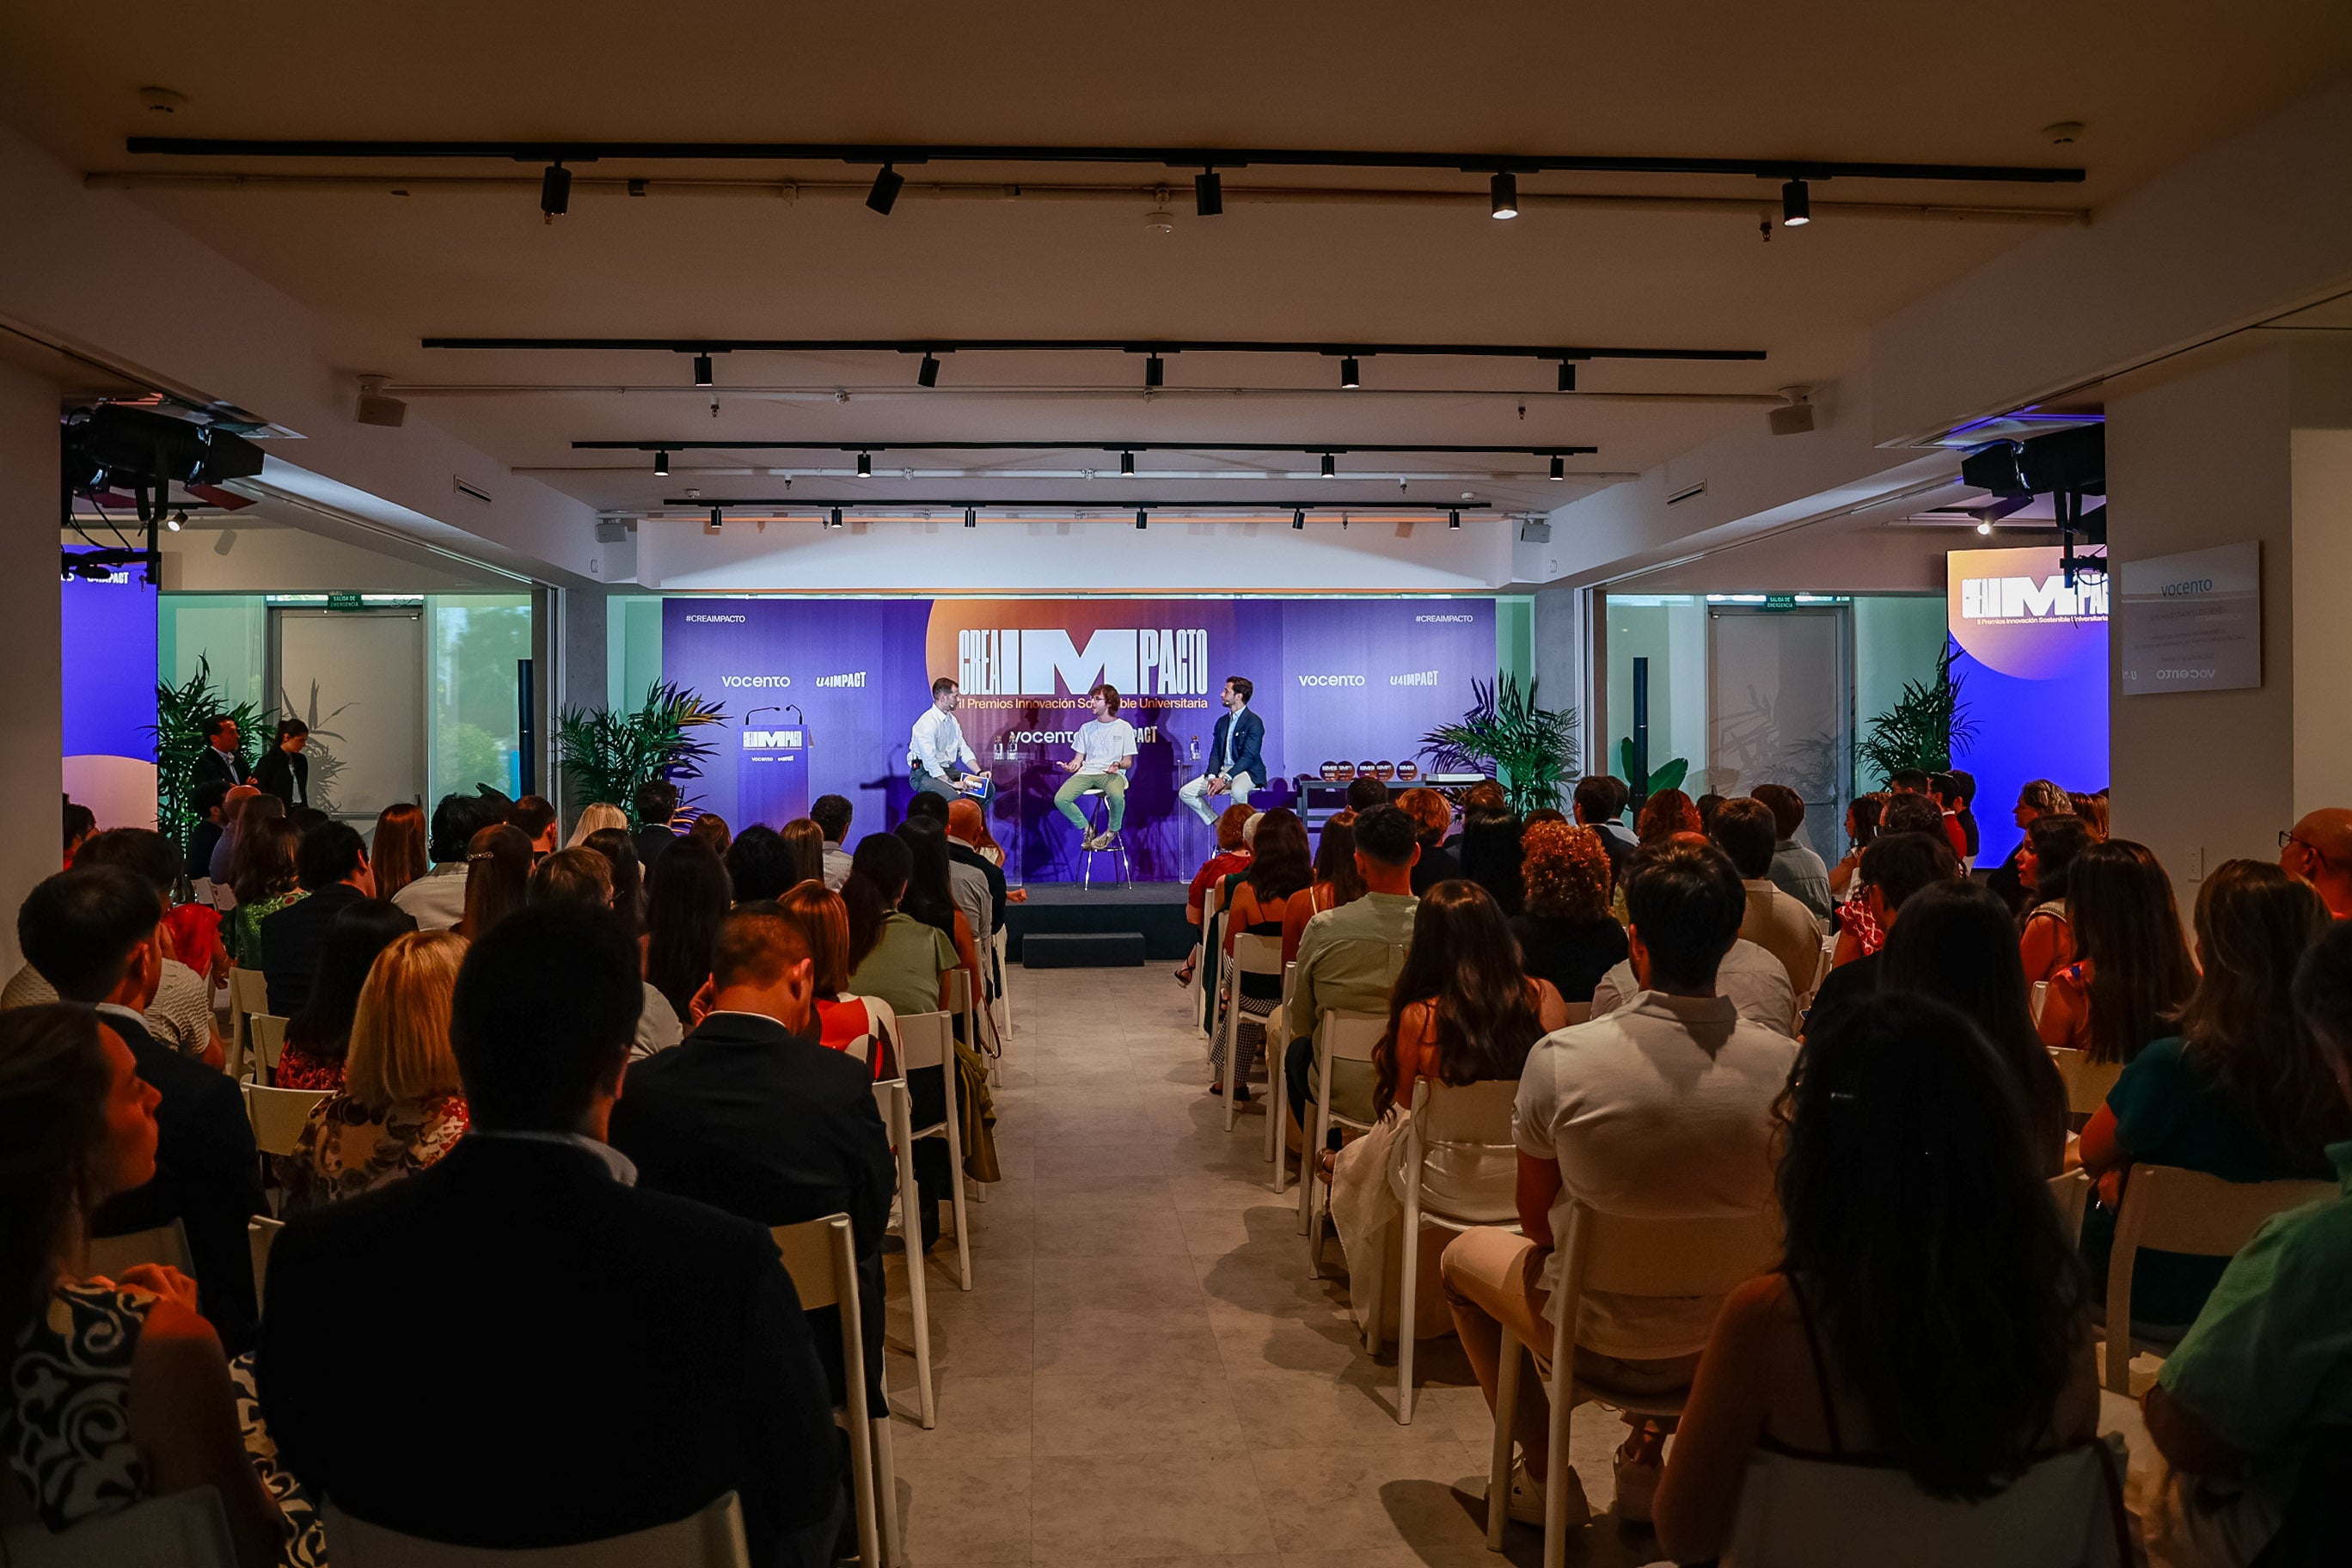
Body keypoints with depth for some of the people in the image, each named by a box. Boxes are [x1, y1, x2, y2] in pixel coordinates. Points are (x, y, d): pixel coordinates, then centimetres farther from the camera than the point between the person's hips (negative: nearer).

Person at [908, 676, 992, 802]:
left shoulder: (952, 720, 11)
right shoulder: (927, 723, -18)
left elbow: (964, 750, 11)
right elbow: (929, 760, -24)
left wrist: (979, 773, -4)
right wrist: (951, 783, -25)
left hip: (948, 770, 9)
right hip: (925, 773, -9)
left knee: (987, 788, -5)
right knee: (953, 797, -34)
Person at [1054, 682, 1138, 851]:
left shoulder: (1124, 728, 7)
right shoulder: (1087, 728, 19)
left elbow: (1128, 762, 7)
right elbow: (1078, 758, 17)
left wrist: (1118, 765, -16)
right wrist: (1072, 766, -7)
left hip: (1111, 773, -4)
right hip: (1086, 773, 4)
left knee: (1117, 796, -39)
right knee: (1060, 799, -23)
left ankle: (1112, 831, -8)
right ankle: (1086, 828, 2)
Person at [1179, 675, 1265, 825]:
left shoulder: (1254, 722, -10)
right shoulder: (1222, 721, 14)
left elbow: (1248, 756, -18)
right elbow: (1215, 753, 10)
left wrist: (1225, 779, -26)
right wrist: (1212, 777, -10)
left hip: (1248, 772, -8)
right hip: (1222, 771, 8)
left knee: (1237, 790, -42)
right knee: (1185, 793, -3)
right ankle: (1218, 823, 8)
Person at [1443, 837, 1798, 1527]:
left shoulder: (1558, 1058, -24)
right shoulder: (1788, 1065, -18)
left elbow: (1536, 1220, -8)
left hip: (1598, 1341, -3)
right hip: (1727, 1338, 3)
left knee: (1463, 1254, 27)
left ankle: (1544, 1473, 28)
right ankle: (1647, 1457, 37)